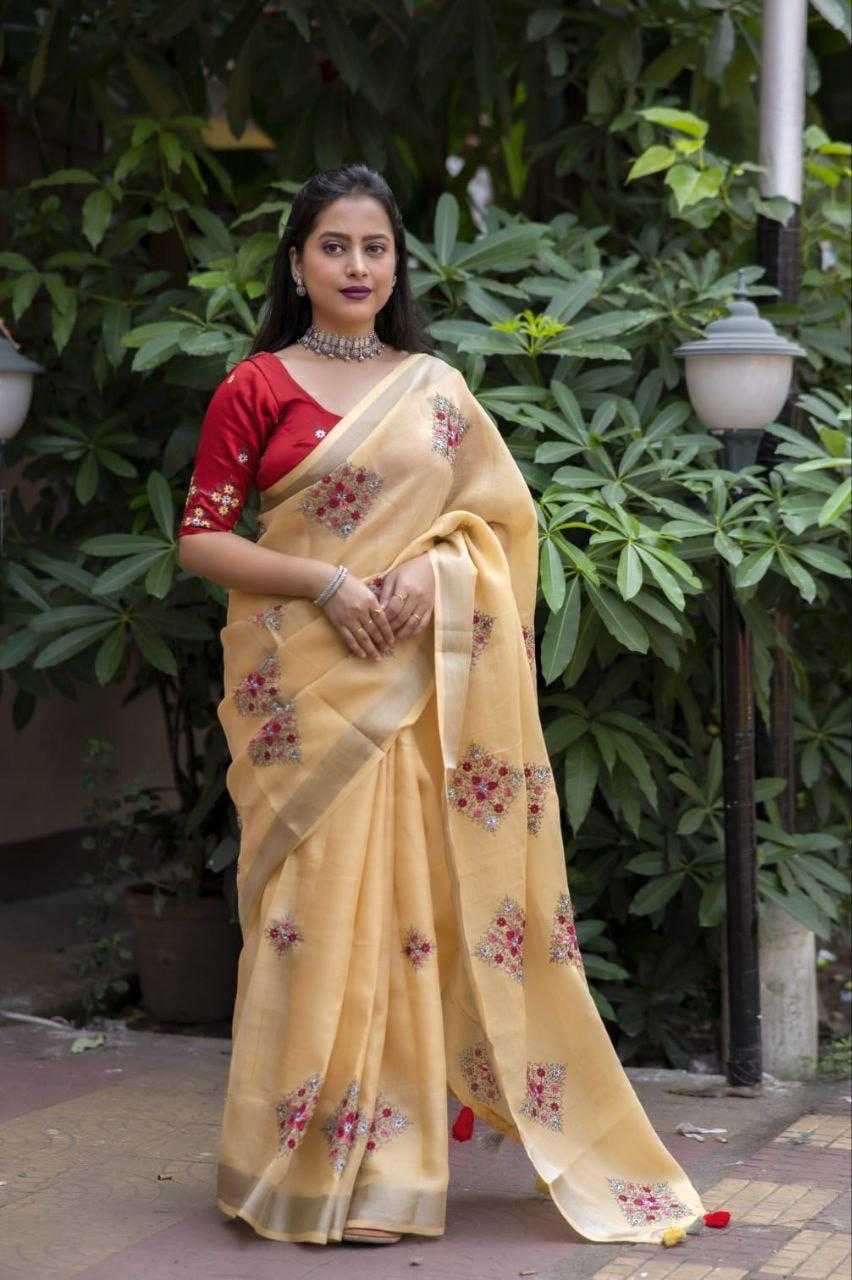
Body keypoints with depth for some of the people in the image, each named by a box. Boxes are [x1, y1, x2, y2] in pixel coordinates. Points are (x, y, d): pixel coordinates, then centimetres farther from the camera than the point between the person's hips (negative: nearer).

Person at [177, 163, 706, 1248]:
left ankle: (388, 1158, 11)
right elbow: (200, 539, -2)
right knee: (315, 903, -4)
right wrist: (324, 582, -14)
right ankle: (301, 1161, 6)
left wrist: (437, 570, -9)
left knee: (415, 901, 1)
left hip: (416, 684, 3)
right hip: (304, 676, -3)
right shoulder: (255, 386, 2)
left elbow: (503, 516, 12)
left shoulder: (435, 385, 11)